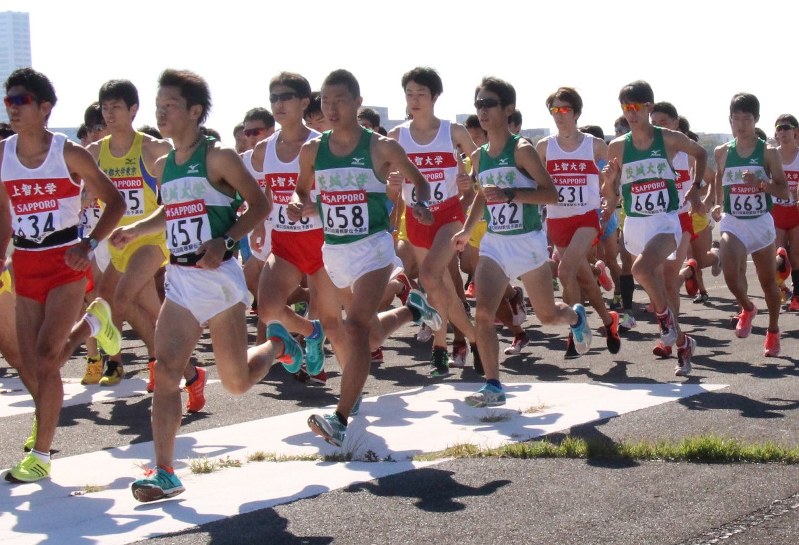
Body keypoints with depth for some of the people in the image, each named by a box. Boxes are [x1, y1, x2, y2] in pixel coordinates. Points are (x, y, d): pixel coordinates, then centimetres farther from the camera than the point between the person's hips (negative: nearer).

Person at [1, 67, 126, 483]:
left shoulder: (69, 153, -8)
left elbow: (115, 202, -3)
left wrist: (89, 244, -16)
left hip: (66, 262, -4)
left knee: (45, 355, -14)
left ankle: (41, 455, -4)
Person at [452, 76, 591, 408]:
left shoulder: (522, 150, -12)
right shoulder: (479, 157, 6)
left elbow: (551, 194, -18)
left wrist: (509, 193, -28)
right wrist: (467, 230, 18)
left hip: (528, 241, -4)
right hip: (494, 243, 4)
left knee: (547, 315, 12)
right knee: (483, 313, -14)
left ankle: (575, 316, 48)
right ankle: (493, 387, -11)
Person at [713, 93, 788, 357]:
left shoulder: (768, 152, -5)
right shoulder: (722, 152, 2)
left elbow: (784, 191, -9)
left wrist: (760, 183, -23)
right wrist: (719, 204, 16)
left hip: (761, 222, 0)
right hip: (732, 223, 1)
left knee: (768, 281, 11)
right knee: (730, 274, -23)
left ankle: (773, 331, 32)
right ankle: (747, 308, 9)